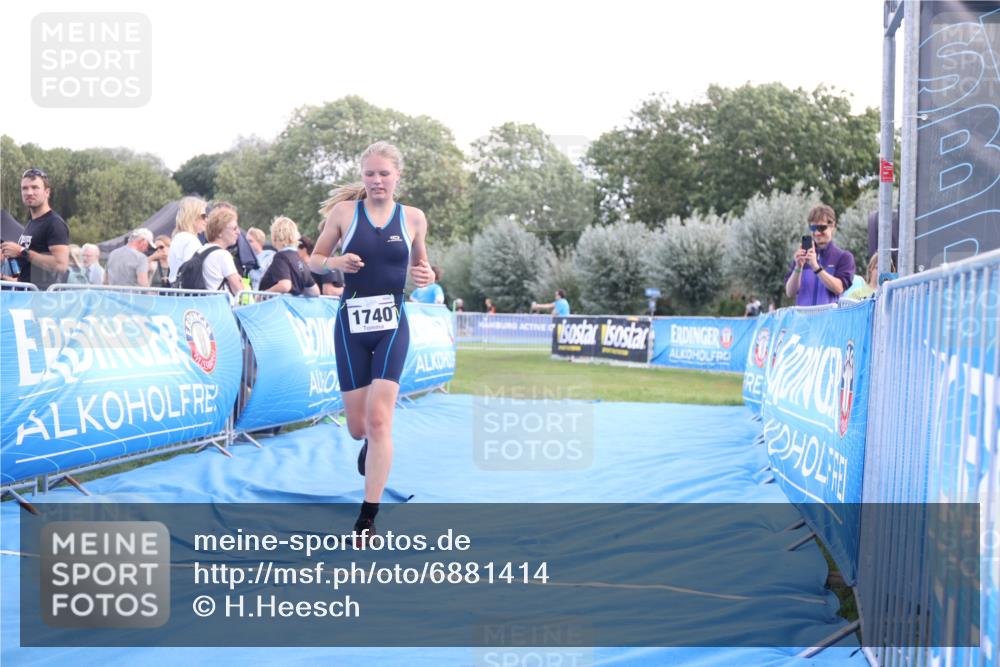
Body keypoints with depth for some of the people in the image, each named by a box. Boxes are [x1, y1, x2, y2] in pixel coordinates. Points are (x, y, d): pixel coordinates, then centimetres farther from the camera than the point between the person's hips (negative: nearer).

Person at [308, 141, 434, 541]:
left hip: (392, 326, -1)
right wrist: (335, 262, -16)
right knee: (358, 427, 6)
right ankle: (371, 444, 47)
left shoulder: (413, 218, 2)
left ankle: (368, 519, -8)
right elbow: (314, 261, 6)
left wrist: (425, 276, -8)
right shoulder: (344, 211, -1)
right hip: (351, 324, 1)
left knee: (378, 419, -14)